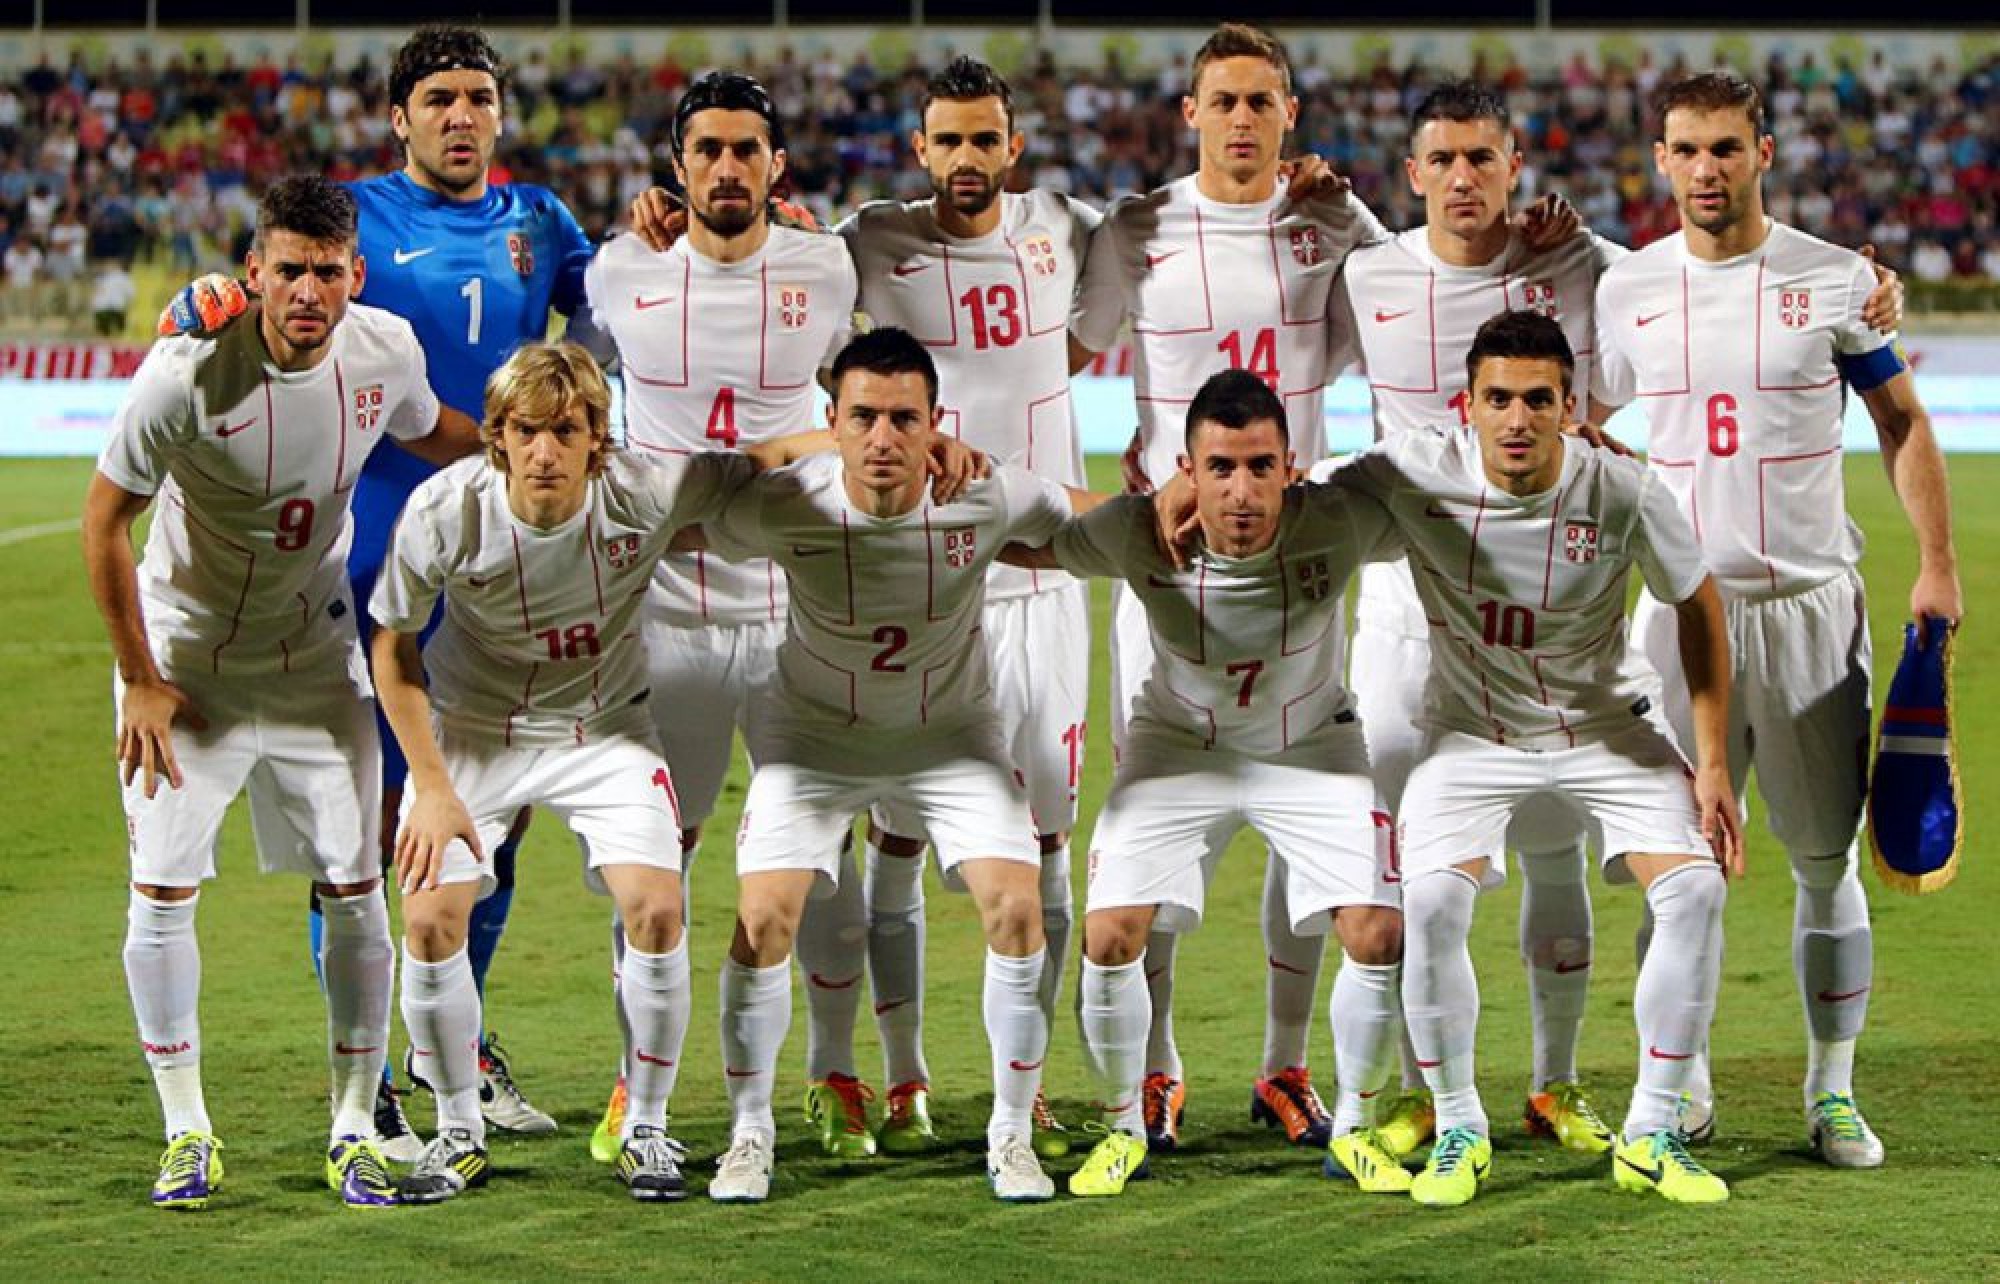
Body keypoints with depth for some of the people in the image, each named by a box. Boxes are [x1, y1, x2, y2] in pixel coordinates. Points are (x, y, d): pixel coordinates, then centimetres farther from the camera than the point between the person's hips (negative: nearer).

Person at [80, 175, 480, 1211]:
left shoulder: (385, 352, -11)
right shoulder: (188, 374, -24)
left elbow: (431, 434, 14)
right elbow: (104, 520, -12)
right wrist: (141, 683, -9)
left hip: (316, 658, 3)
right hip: (185, 656, -3)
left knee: (354, 887, -1)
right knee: (162, 890, -8)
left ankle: (355, 1128, 11)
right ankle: (186, 1134, 6)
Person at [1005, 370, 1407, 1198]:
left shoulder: (1336, 525, -29)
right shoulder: (1140, 534, -28)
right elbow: (1016, 541, -13)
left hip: (1312, 746, 0)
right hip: (1178, 745, 0)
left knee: (1378, 935, -12)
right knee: (1109, 934, -13)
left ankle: (1353, 1130, 13)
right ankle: (1124, 1130, 11)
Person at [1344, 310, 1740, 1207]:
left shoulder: (1623, 492, -21)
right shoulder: (1413, 474, -22)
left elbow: (1698, 610, -5)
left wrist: (1712, 763, -6)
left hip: (1607, 725, 1)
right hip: (1471, 728, -1)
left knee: (1696, 887, -16)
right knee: (1431, 900, -23)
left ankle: (1650, 1138, 0)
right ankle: (1457, 1131, -2)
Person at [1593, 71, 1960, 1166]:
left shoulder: (1834, 280, 0)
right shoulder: (1626, 291, 6)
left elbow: (1901, 424, 7)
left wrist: (1937, 564, -1)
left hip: (1811, 606, -1)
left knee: (1824, 861, 1)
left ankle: (1833, 1095, 11)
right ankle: (1682, 1092, 13)